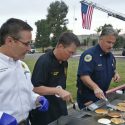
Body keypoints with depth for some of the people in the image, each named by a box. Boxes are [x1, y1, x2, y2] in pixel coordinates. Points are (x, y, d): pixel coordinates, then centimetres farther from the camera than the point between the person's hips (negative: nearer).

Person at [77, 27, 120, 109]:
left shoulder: (111, 56, 5)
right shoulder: (89, 54, -21)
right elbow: (83, 75, -30)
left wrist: (115, 74, -2)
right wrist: (95, 87, -44)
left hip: (102, 96, 8)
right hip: (87, 98, -8)